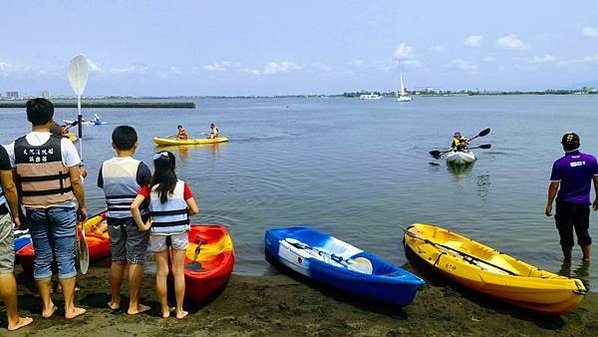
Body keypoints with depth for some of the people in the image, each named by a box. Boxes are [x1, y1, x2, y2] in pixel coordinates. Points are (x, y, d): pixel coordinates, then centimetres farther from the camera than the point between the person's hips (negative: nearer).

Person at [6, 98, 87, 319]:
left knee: (41, 258, 13)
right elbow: (75, 180, -9)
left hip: (34, 210, 3)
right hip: (63, 208, -3)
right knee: (66, 257, 5)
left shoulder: (15, 148, -2)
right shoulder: (63, 145, -11)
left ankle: (47, 306, 24)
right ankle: (69, 308, 12)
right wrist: (82, 206, 2)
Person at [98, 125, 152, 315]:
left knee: (117, 260, 16)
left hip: (114, 219, 4)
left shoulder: (105, 167, 0)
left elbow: (102, 187, 11)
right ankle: (133, 305, 8)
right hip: (137, 220, -4)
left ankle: (115, 301, 28)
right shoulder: (140, 167, -12)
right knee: (135, 262, 3)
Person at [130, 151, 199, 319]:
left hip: (158, 233, 1)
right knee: (178, 272, 9)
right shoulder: (182, 186, -6)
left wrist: (142, 226, -8)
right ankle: (179, 310, 16)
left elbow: (133, 206, -17)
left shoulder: (149, 187, -5)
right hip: (179, 231, 0)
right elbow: (195, 210, -8)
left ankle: (165, 310, 21)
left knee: (161, 273, 12)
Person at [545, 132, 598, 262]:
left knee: (566, 234, 8)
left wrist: (549, 205, -4)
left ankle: (567, 260, 17)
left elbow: (554, 186, -11)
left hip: (565, 204, -4)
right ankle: (587, 258, 28)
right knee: (583, 232, 19)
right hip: (584, 203, 4)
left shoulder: (559, 164, -13)